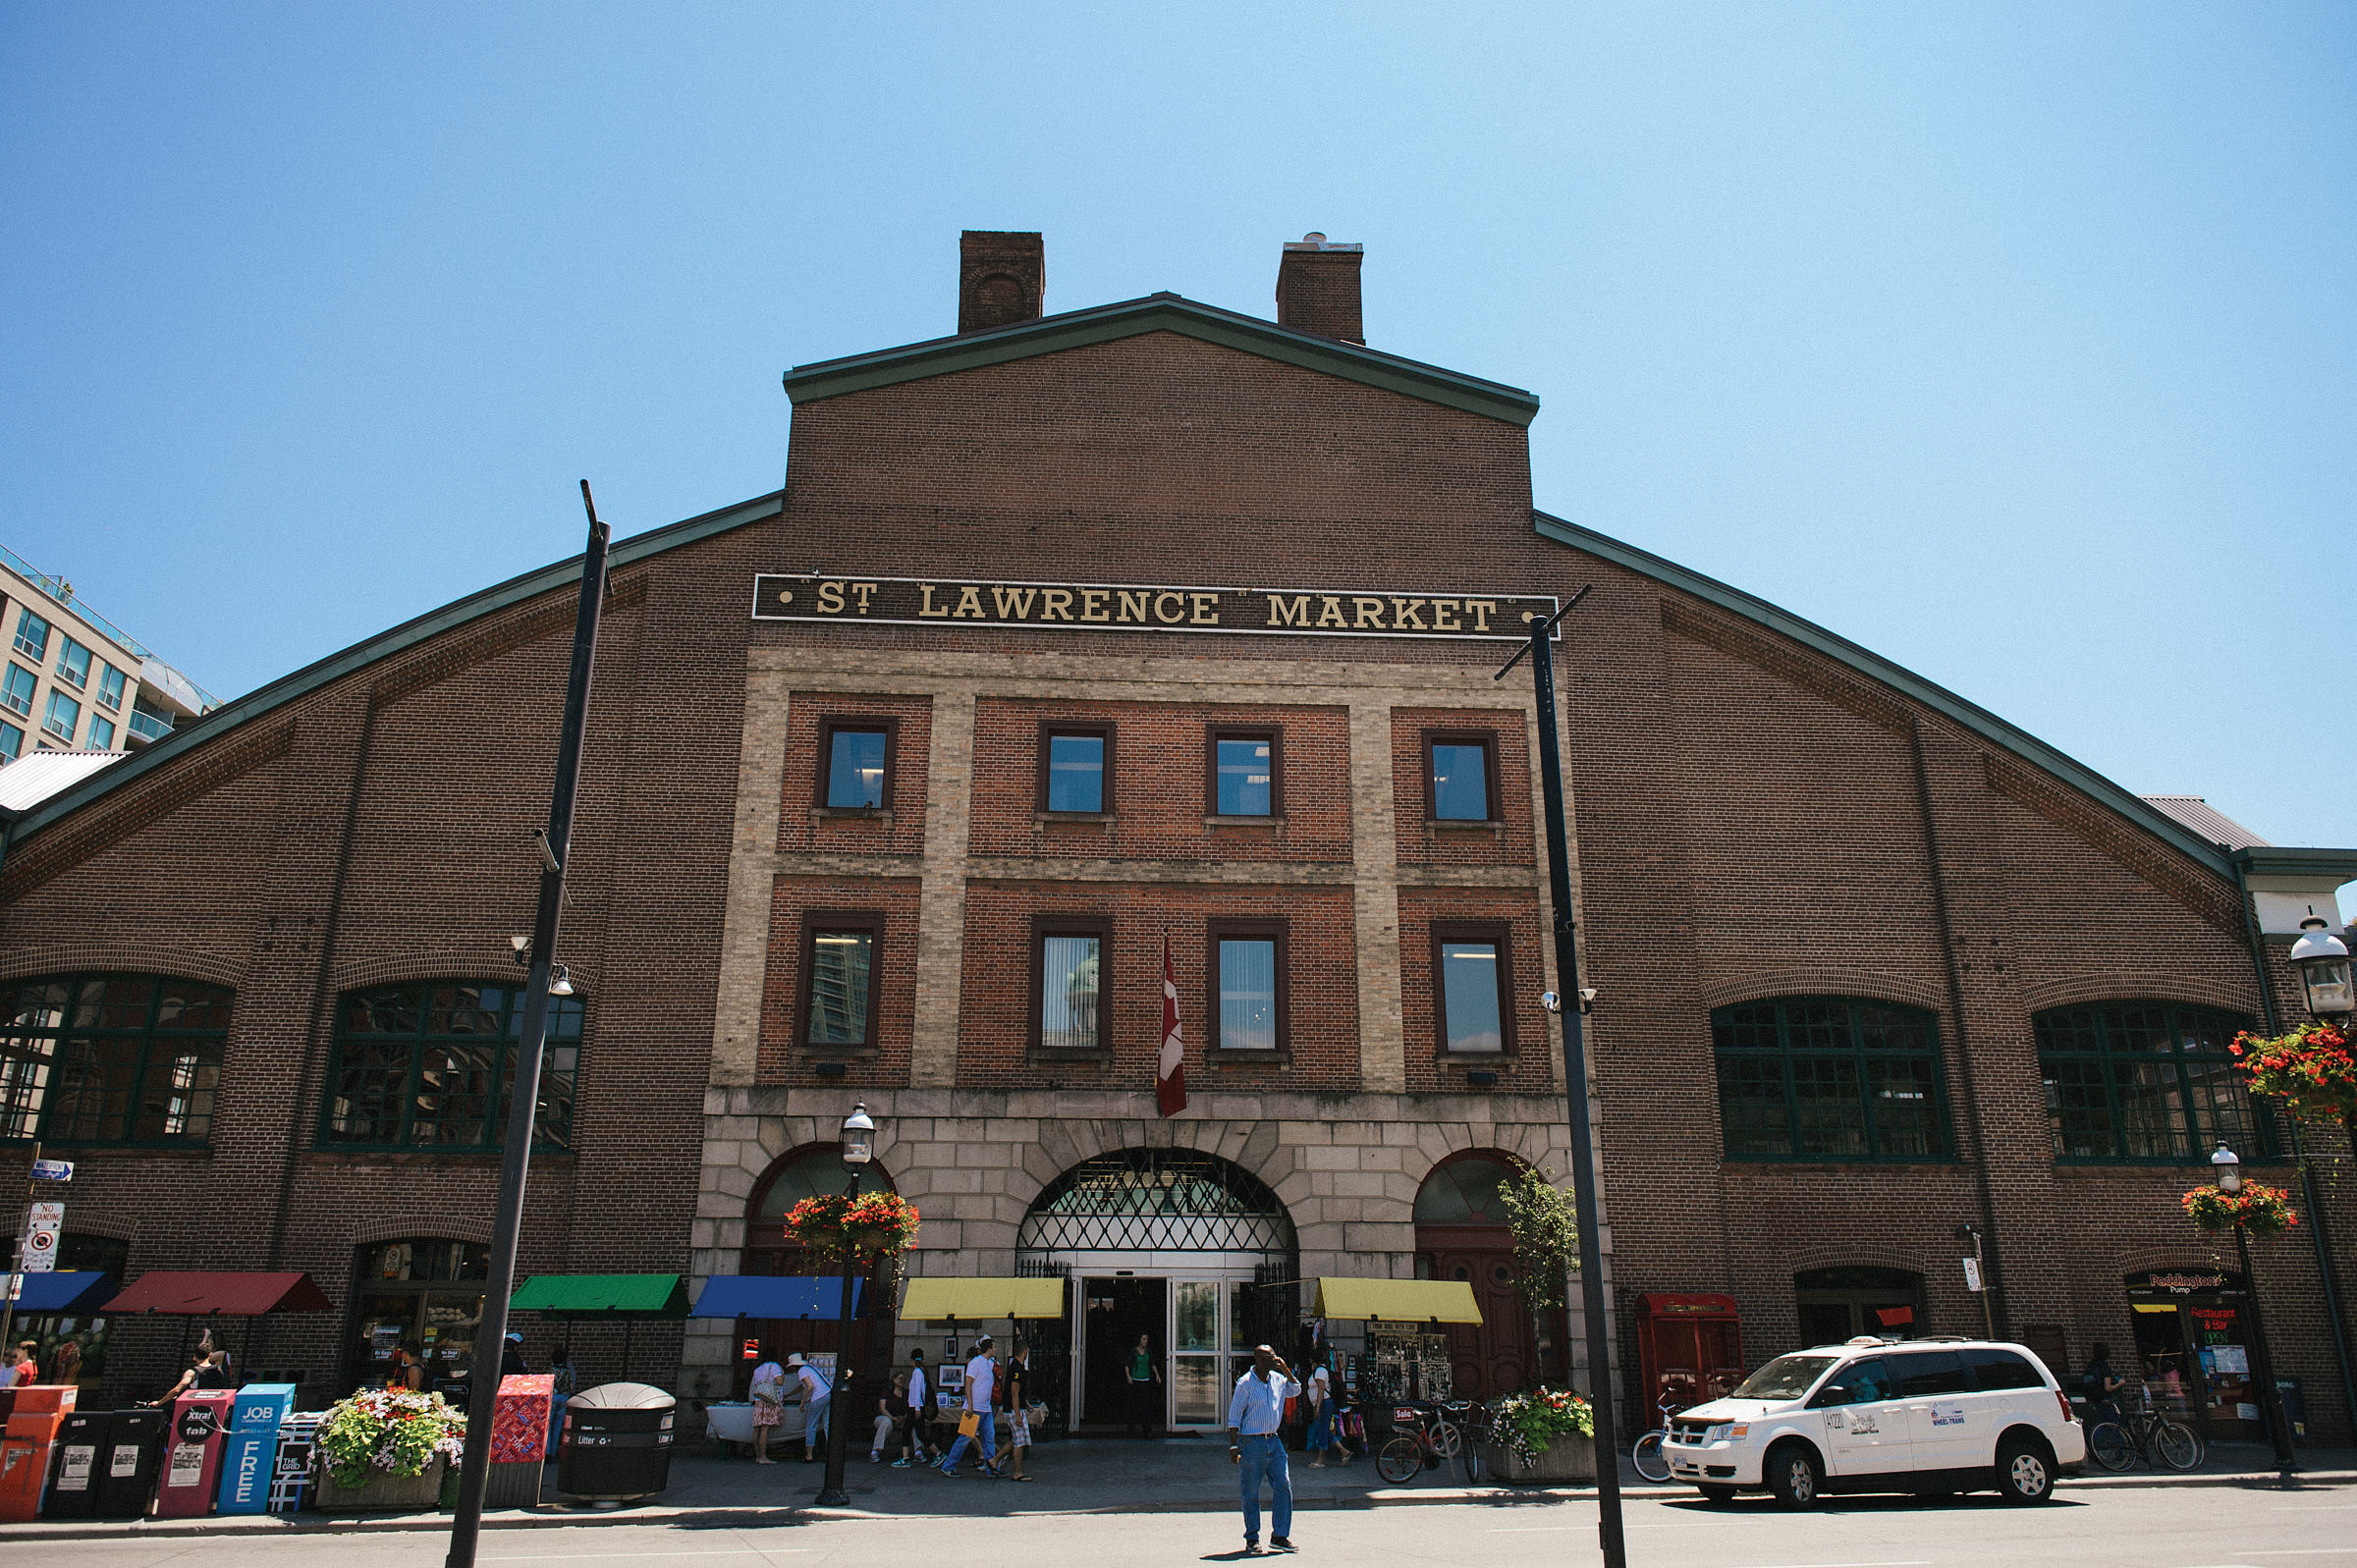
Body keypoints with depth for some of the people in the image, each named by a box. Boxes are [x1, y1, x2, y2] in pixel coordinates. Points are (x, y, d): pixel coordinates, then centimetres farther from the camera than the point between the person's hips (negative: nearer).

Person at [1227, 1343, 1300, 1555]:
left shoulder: (1277, 1379, 8)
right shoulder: (1245, 1383, -11)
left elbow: (1295, 1391, 22)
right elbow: (1234, 1417, -9)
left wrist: (1285, 1370, 7)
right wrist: (1234, 1447, -14)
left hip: (1273, 1442, 6)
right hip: (1251, 1442, -6)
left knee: (1284, 1487, 1)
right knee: (1250, 1493, 2)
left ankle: (1280, 1536, 10)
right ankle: (1252, 1539, 14)